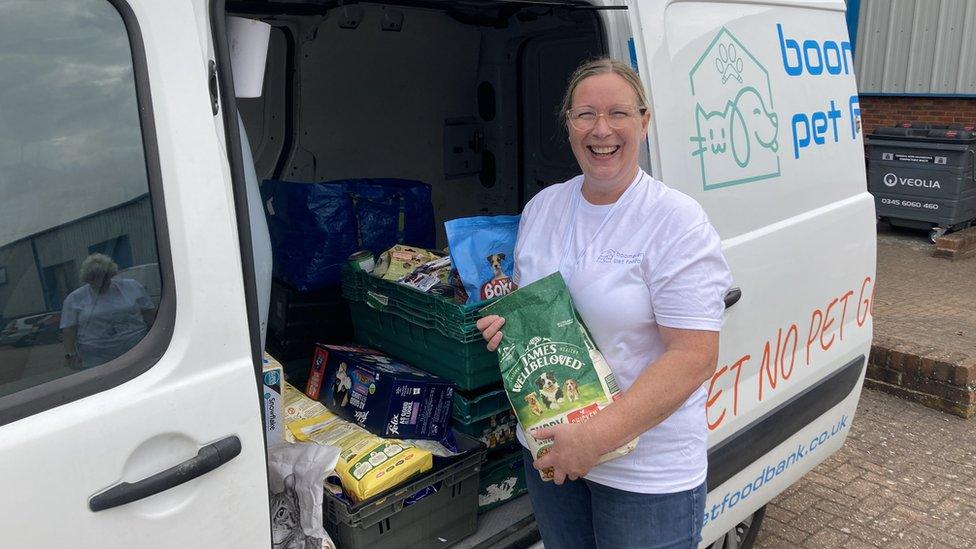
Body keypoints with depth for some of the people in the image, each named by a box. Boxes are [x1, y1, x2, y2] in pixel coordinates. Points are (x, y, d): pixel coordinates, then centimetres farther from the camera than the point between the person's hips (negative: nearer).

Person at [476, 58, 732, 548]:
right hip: (549, 446, 6)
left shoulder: (678, 222, -16)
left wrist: (599, 435, -26)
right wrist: (507, 324, -5)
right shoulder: (541, 206, 3)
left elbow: (695, 357, -21)